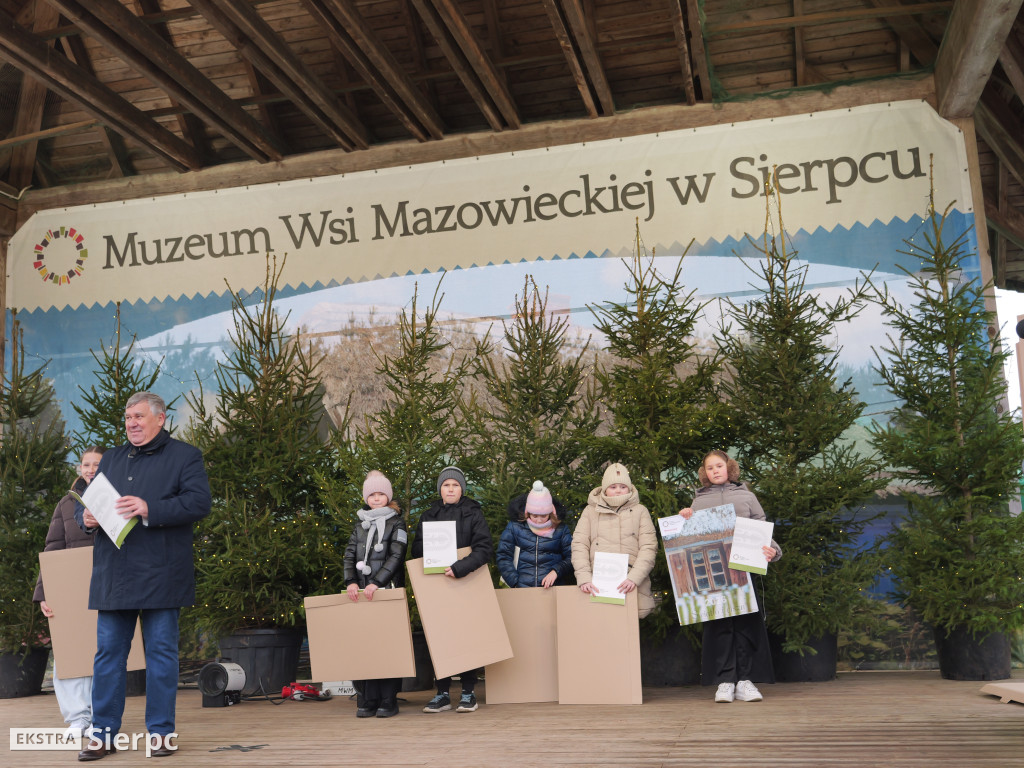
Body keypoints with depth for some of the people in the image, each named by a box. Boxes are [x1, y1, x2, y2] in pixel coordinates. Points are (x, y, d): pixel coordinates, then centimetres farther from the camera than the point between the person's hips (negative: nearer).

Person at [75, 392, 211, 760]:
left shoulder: (185, 456, 2)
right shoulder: (111, 459, 19)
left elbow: (199, 502, -11)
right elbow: (85, 501, 20)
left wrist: (150, 509, -22)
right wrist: (86, 518, -4)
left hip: (159, 575, -5)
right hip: (113, 575, 5)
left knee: (161, 653, 2)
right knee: (108, 653, 7)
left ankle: (161, 732, 11)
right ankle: (104, 733, 15)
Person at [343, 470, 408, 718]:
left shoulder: (396, 524, 3)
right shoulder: (360, 525, 16)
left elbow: (396, 556, -8)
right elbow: (349, 555, 8)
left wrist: (377, 583, -18)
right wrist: (351, 582, -9)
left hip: (388, 590, -4)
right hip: (362, 592, 4)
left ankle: (388, 702, 1)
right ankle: (366, 701, 5)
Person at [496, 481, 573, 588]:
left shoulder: (560, 530, 11)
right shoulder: (514, 527, 11)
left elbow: (571, 557, 8)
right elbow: (503, 557, 7)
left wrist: (556, 571, -10)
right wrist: (515, 583, -5)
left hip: (553, 588, 0)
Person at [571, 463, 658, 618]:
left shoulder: (640, 511, 15)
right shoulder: (591, 511, 17)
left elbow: (649, 547, 4)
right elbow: (579, 545, 7)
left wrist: (634, 578, -12)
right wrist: (584, 578, -10)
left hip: (632, 586, 0)